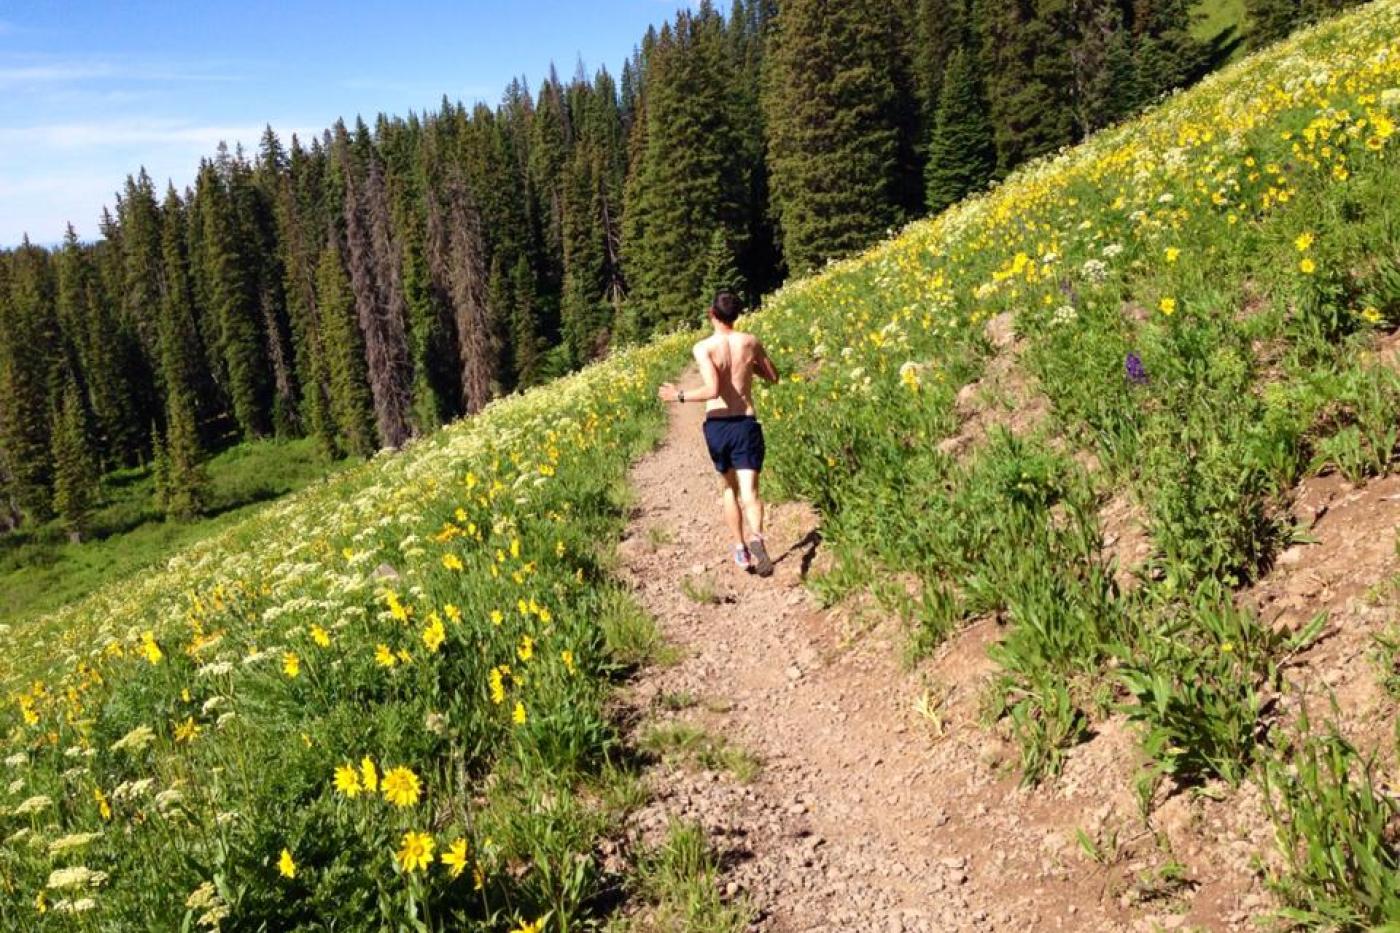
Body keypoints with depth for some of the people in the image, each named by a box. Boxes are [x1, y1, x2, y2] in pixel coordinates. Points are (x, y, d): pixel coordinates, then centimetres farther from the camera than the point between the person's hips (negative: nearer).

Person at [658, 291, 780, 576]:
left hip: (716, 426, 0)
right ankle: (756, 537, -35)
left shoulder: (703, 348, -9)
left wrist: (679, 396, -7)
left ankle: (741, 550, 21)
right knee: (749, 491, -6)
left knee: (730, 488, 20)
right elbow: (773, 377, 14)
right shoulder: (750, 342, 1)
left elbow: (712, 390, -20)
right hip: (746, 424, 0)